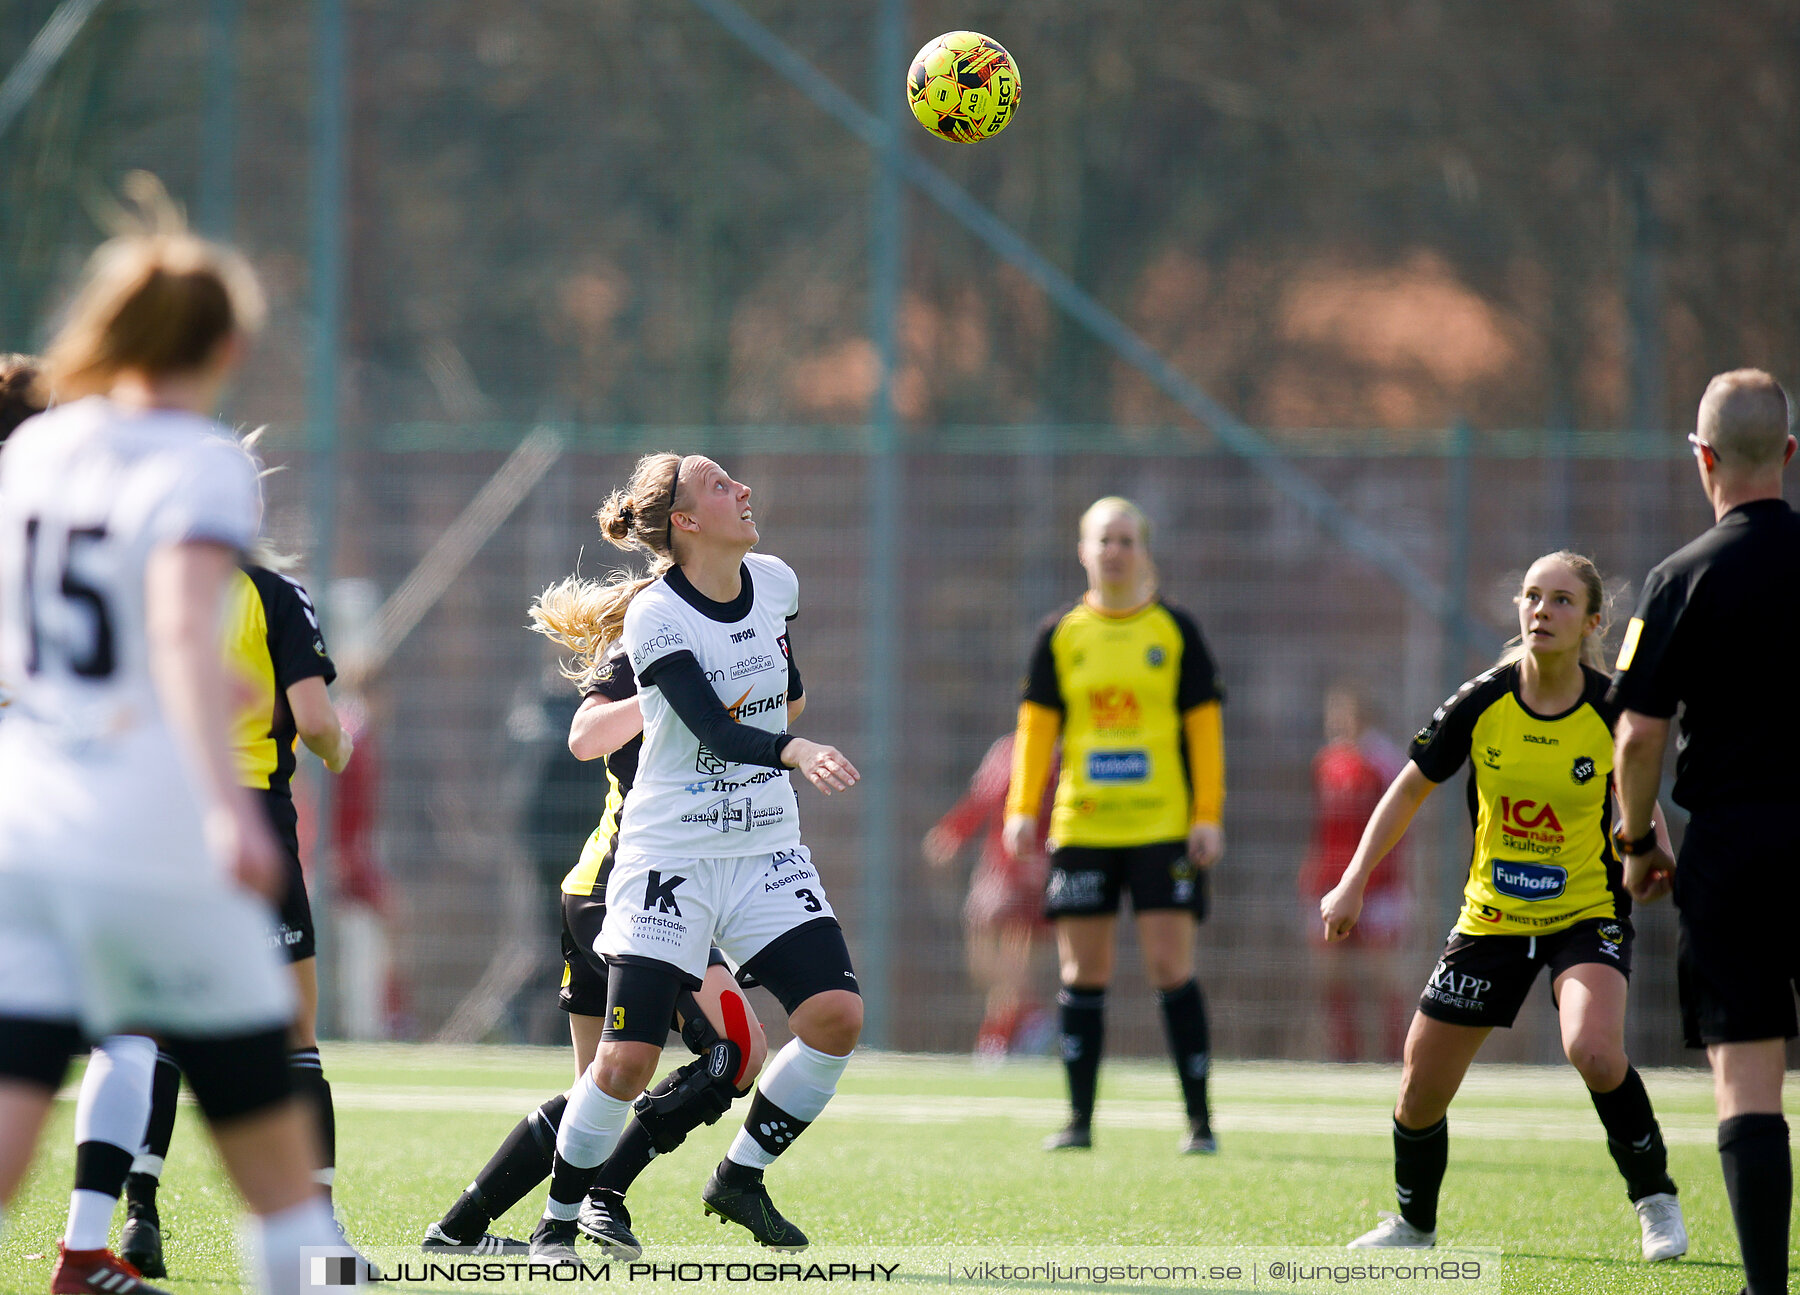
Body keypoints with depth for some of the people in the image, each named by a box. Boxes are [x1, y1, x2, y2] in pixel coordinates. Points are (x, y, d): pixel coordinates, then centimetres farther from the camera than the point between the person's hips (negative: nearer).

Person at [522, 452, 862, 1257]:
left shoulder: (776, 583, 2)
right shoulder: (655, 617, -16)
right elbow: (715, 731, -29)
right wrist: (793, 751, -44)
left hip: (767, 851, 5)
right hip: (670, 854, -5)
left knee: (837, 1015, -13)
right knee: (628, 1059, -10)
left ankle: (741, 1177, 7)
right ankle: (557, 1221, 11)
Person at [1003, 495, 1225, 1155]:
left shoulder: (1174, 630, 4)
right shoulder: (1061, 634, 9)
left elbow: (1204, 726, 3)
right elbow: (1037, 724, 9)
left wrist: (1209, 816, -4)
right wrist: (1022, 810, -1)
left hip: (1163, 828, -2)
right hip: (1081, 827, 2)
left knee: (1171, 969, -8)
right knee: (1083, 975, 2)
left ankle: (1199, 1119, -2)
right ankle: (1079, 1118, 9)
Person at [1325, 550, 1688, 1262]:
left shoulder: (1613, 711, -14)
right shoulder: (1481, 703, -11)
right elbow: (1411, 789, 3)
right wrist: (1354, 882, -1)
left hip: (1587, 913, -3)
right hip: (1491, 920, 3)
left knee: (1595, 1050, -31)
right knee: (1421, 1091, 4)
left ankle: (1655, 1198, -8)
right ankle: (1412, 1222, 32)